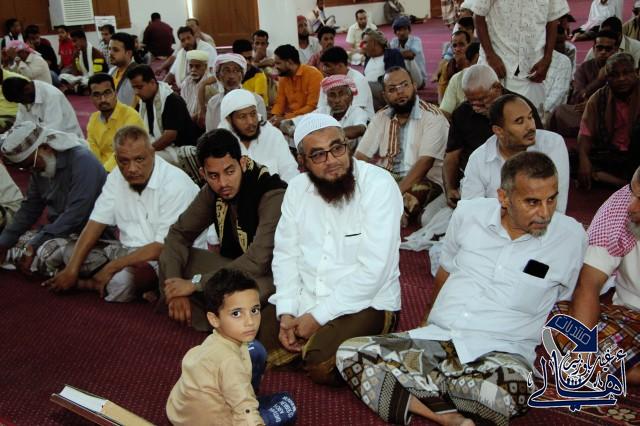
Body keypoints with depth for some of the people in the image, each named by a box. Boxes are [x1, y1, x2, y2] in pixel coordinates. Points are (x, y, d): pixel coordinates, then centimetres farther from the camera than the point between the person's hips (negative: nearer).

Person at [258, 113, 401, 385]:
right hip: (304, 298, 6)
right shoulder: (297, 189, 4)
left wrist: (319, 316, -18)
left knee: (322, 365, -28)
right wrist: (287, 312, -11)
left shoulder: (378, 185, -16)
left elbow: (373, 269, -21)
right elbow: (286, 254, 4)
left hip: (365, 302, -5)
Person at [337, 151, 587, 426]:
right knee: (350, 353, -19)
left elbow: (565, 304, 15)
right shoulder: (468, 214, 4)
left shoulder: (571, 237, -1)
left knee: (507, 394, -41)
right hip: (435, 340, 4)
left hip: (499, 354, -3)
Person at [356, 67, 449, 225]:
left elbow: (425, 162, -19)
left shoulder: (432, 117, -7)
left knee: (411, 196, -38)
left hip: (423, 180, -4)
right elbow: (361, 157, 4)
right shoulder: (381, 117, 10)